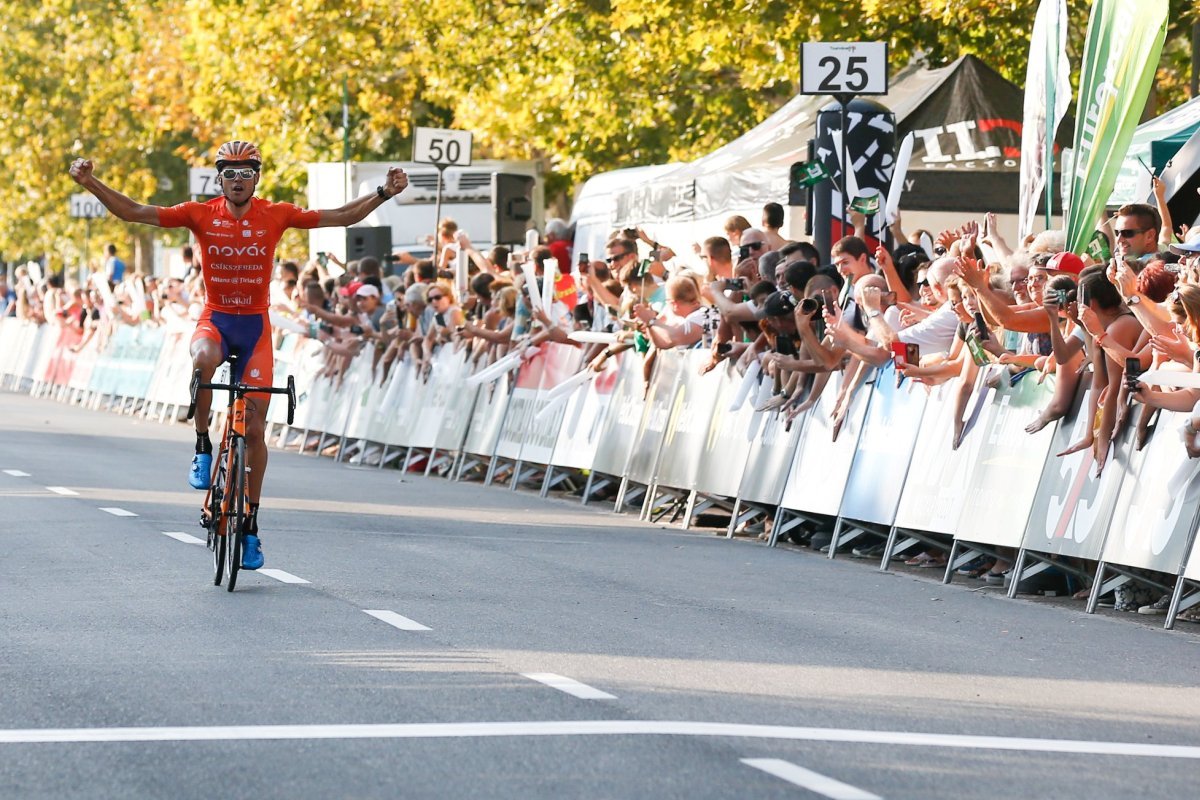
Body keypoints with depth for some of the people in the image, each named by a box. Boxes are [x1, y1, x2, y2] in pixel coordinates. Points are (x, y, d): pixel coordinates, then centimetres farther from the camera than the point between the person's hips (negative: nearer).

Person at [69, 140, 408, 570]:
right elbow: (133, 212, -7)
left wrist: (384, 193, -15)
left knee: (254, 428, -1)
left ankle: (251, 524, 11)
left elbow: (343, 216, -3)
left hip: (255, 325, 1)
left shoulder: (275, 215, -4)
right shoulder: (201, 214, -5)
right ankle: (202, 447, -18)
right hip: (215, 319, -1)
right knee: (204, 359, -39)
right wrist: (90, 183, -18)